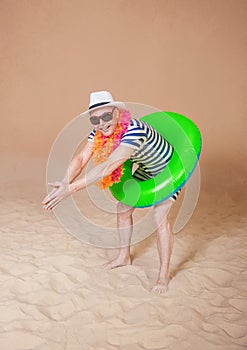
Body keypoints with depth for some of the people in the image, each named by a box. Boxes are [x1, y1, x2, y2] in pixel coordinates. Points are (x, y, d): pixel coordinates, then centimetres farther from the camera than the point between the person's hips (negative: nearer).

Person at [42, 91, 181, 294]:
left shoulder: (134, 130, -41)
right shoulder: (99, 132, -17)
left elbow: (109, 166, -49)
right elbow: (81, 158, -25)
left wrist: (71, 188, -53)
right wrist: (65, 182, -44)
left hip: (169, 170, -7)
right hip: (145, 170, 8)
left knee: (160, 219, -13)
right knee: (123, 209, 10)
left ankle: (164, 274, 5)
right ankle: (124, 257, 32)